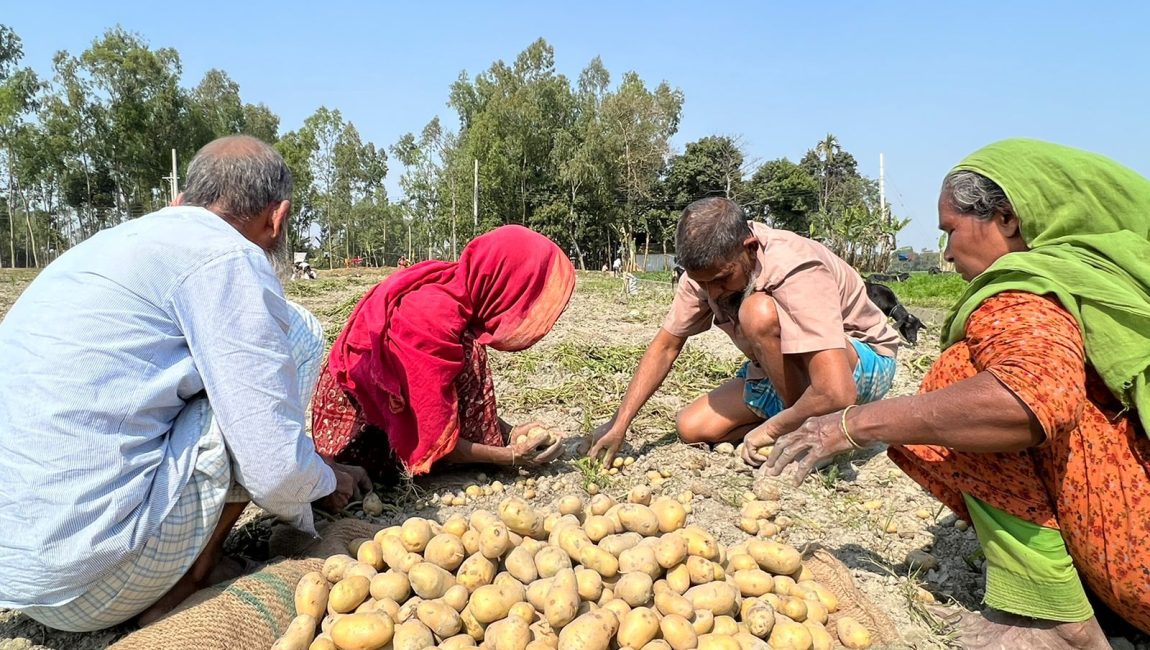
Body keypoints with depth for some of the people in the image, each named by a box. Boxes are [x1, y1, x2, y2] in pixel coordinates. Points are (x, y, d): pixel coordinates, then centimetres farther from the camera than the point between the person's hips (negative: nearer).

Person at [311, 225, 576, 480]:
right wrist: (511, 456, -17)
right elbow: (432, 439, -26)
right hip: (362, 428, -9)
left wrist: (508, 432, -3)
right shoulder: (432, 318, -30)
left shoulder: (451, 289, -5)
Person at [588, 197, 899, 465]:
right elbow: (666, 345, -6)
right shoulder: (708, 268, -14)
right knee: (692, 427, -11)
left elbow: (837, 394, -42)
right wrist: (619, 424, -14)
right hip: (788, 373, 6)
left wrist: (771, 428, -26)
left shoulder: (795, 272, -35)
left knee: (759, 312, -34)